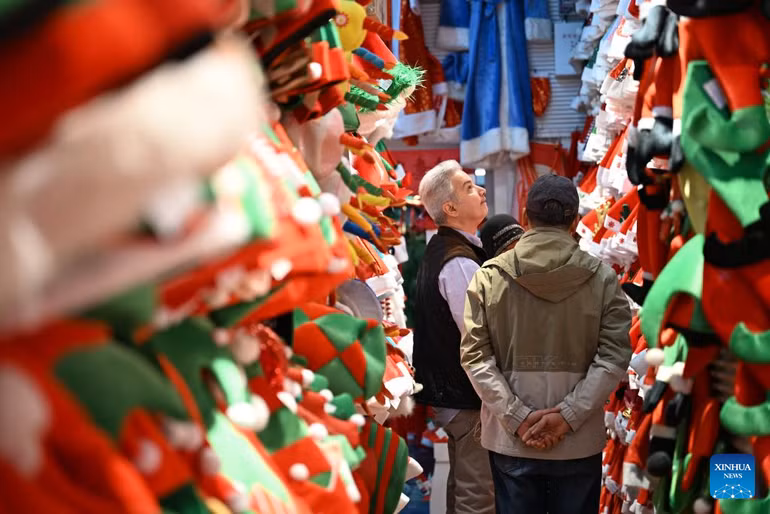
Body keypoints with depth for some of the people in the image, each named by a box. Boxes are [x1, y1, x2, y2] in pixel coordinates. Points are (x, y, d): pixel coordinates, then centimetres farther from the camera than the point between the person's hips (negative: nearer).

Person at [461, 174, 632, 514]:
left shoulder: (489, 276, -1)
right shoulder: (602, 277, -3)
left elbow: (475, 356, -6)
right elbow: (614, 357, -9)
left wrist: (517, 416, -8)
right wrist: (568, 415, -11)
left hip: (510, 440, 1)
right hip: (580, 441, 0)